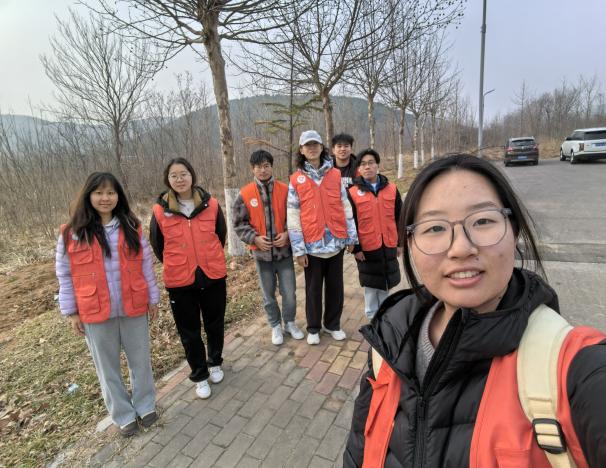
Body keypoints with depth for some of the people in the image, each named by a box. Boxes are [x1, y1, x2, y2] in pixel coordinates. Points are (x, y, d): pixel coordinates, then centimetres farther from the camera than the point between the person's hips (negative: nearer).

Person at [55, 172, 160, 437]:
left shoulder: (131, 227, -2)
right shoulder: (72, 233, -6)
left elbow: (145, 265, 2)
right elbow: (65, 275, 0)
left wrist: (153, 298, 4)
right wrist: (71, 312, 1)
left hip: (133, 308, 1)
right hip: (94, 314, 0)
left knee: (140, 360, 15)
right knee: (107, 366, 15)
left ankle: (146, 405, 36)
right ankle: (123, 415, 34)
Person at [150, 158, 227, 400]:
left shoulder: (210, 204, -5)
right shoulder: (160, 210, -8)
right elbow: (157, 244, 6)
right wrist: (175, 265, 11)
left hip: (214, 275, 1)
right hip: (179, 281, -1)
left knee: (215, 324, 17)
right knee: (189, 331, 12)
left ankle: (215, 363, 43)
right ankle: (200, 375, 32)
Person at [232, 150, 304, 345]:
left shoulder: (285, 190, -4)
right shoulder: (245, 194, -4)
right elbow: (239, 223, 0)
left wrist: (287, 233, -12)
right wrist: (255, 238, -13)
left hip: (284, 250, 0)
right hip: (261, 252, 0)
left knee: (289, 292, 7)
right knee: (268, 294, 14)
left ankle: (290, 323, 32)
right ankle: (275, 326, 34)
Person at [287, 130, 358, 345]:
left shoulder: (335, 175, 4)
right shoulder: (296, 180, -2)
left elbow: (346, 207, 6)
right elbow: (292, 217, -4)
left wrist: (351, 237, 3)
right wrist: (298, 249, -7)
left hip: (336, 241, 2)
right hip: (312, 244, -2)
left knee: (335, 286, 14)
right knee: (313, 288, 11)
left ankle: (333, 324, 33)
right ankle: (313, 328, 30)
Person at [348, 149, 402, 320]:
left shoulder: (392, 188, 3)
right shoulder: (353, 192, -5)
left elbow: (400, 217, 8)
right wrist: (356, 248, -7)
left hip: (389, 246, 3)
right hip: (367, 248, -2)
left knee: (386, 284, 14)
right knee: (371, 286, 9)